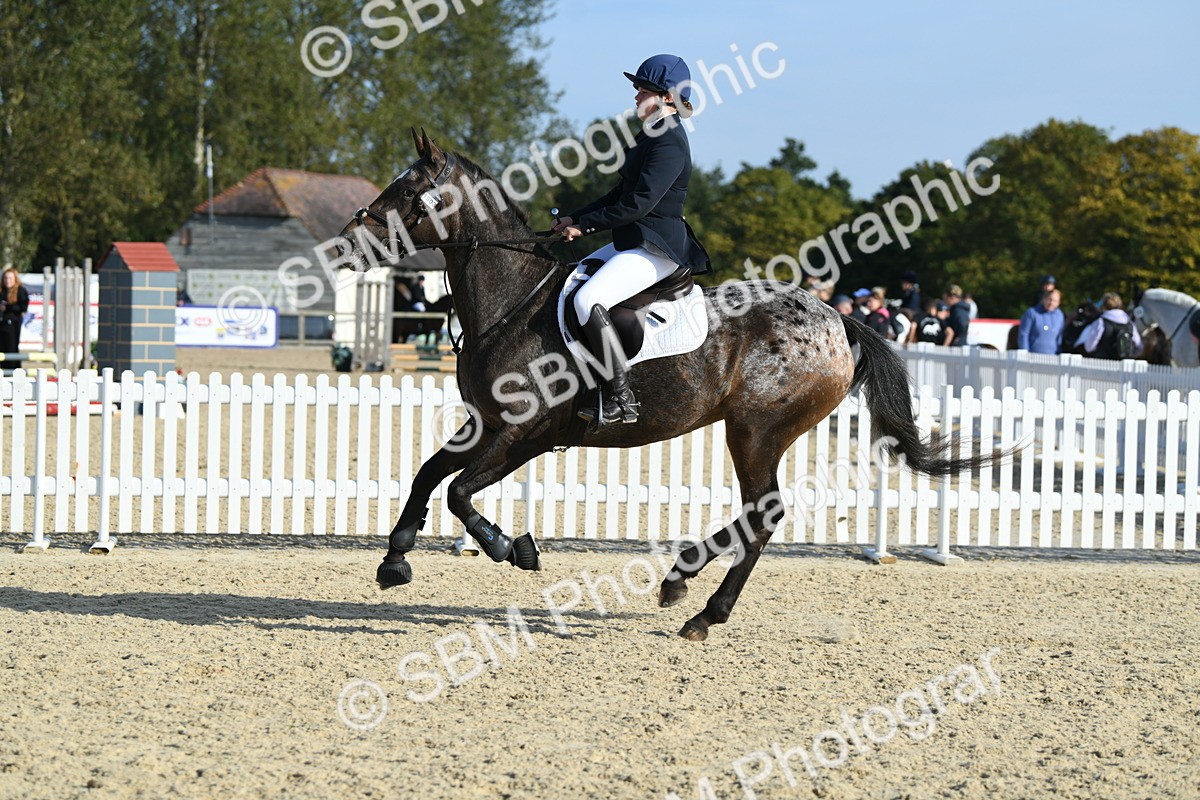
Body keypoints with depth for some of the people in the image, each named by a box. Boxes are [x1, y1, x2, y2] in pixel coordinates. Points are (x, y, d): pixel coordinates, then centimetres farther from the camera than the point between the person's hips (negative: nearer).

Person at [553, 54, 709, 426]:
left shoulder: (670, 143, -17)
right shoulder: (651, 134, 16)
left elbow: (638, 203, -22)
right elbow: (621, 193, 21)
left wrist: (585, 225, -15)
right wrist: (575, 218, 12)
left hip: (658, 248, -11)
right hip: (634, 242, 11)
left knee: (587, 300, -29)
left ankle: (620, 399, -26)